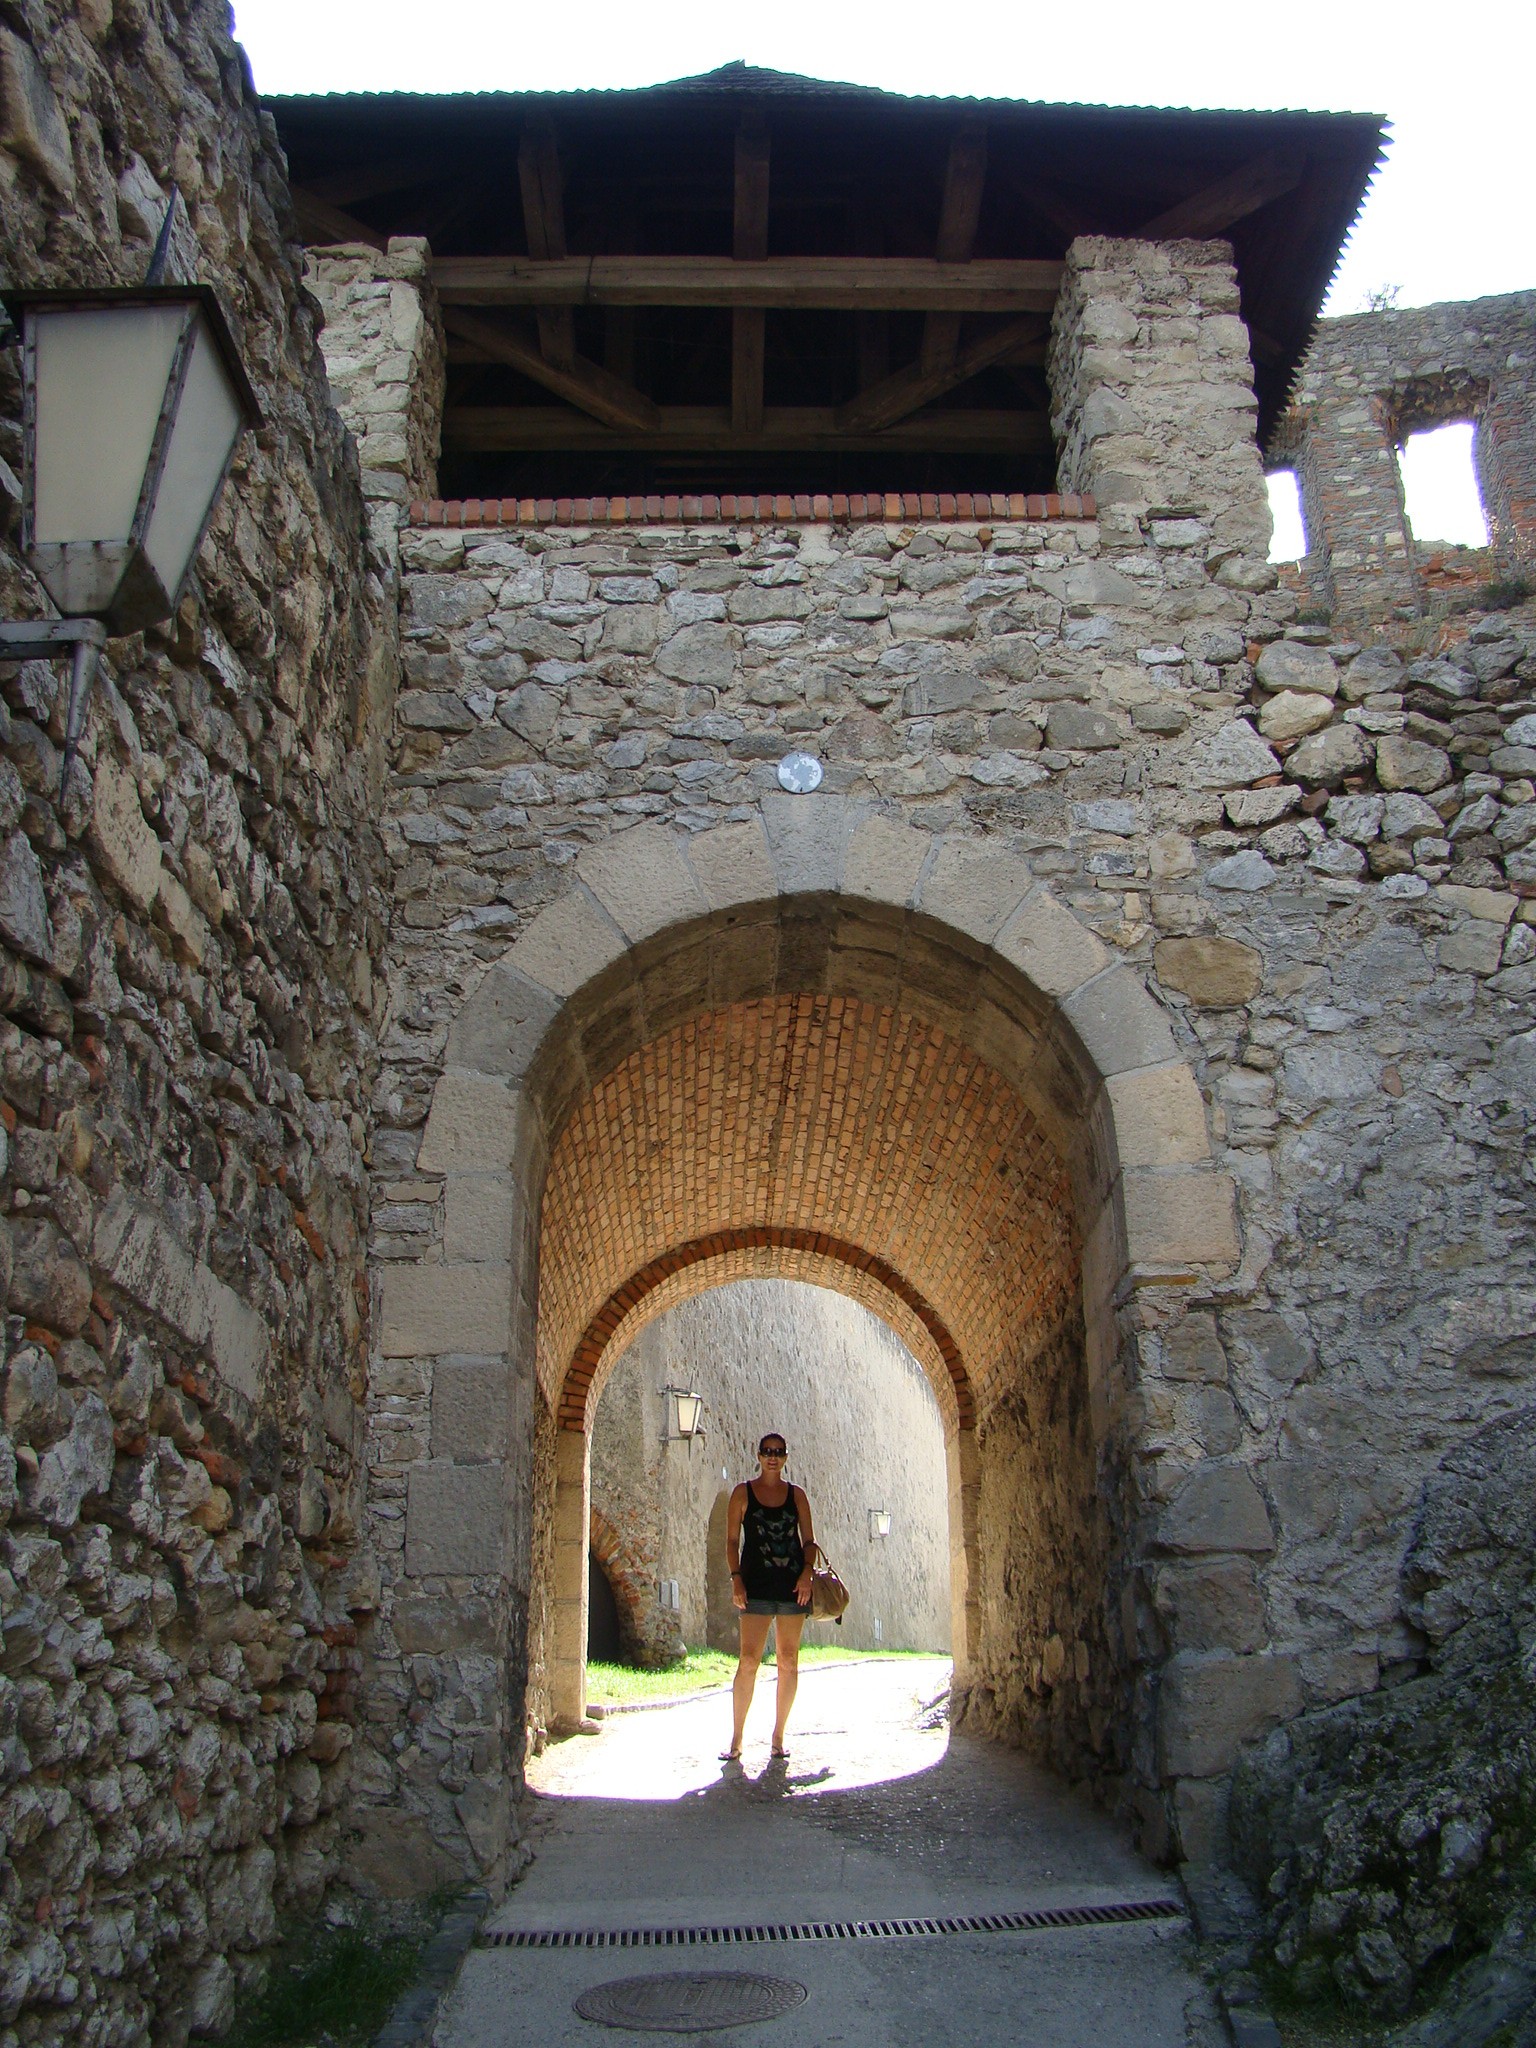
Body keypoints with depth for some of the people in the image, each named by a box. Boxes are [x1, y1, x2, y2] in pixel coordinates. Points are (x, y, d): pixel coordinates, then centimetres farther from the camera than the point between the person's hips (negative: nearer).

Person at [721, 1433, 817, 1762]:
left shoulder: (796, 1494, 11)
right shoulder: (743, 1492, 6)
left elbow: (808, 1540, 11)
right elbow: (732, 1540, 4)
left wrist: (806, 1573, -5)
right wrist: (736, 1578, -8)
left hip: (792, 1585, 2)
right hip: (756, 1586, -2)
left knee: (788, 1661, 4)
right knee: (748, 1660, -9)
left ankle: (778, 1735, 14)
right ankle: (736, 1740, -3)